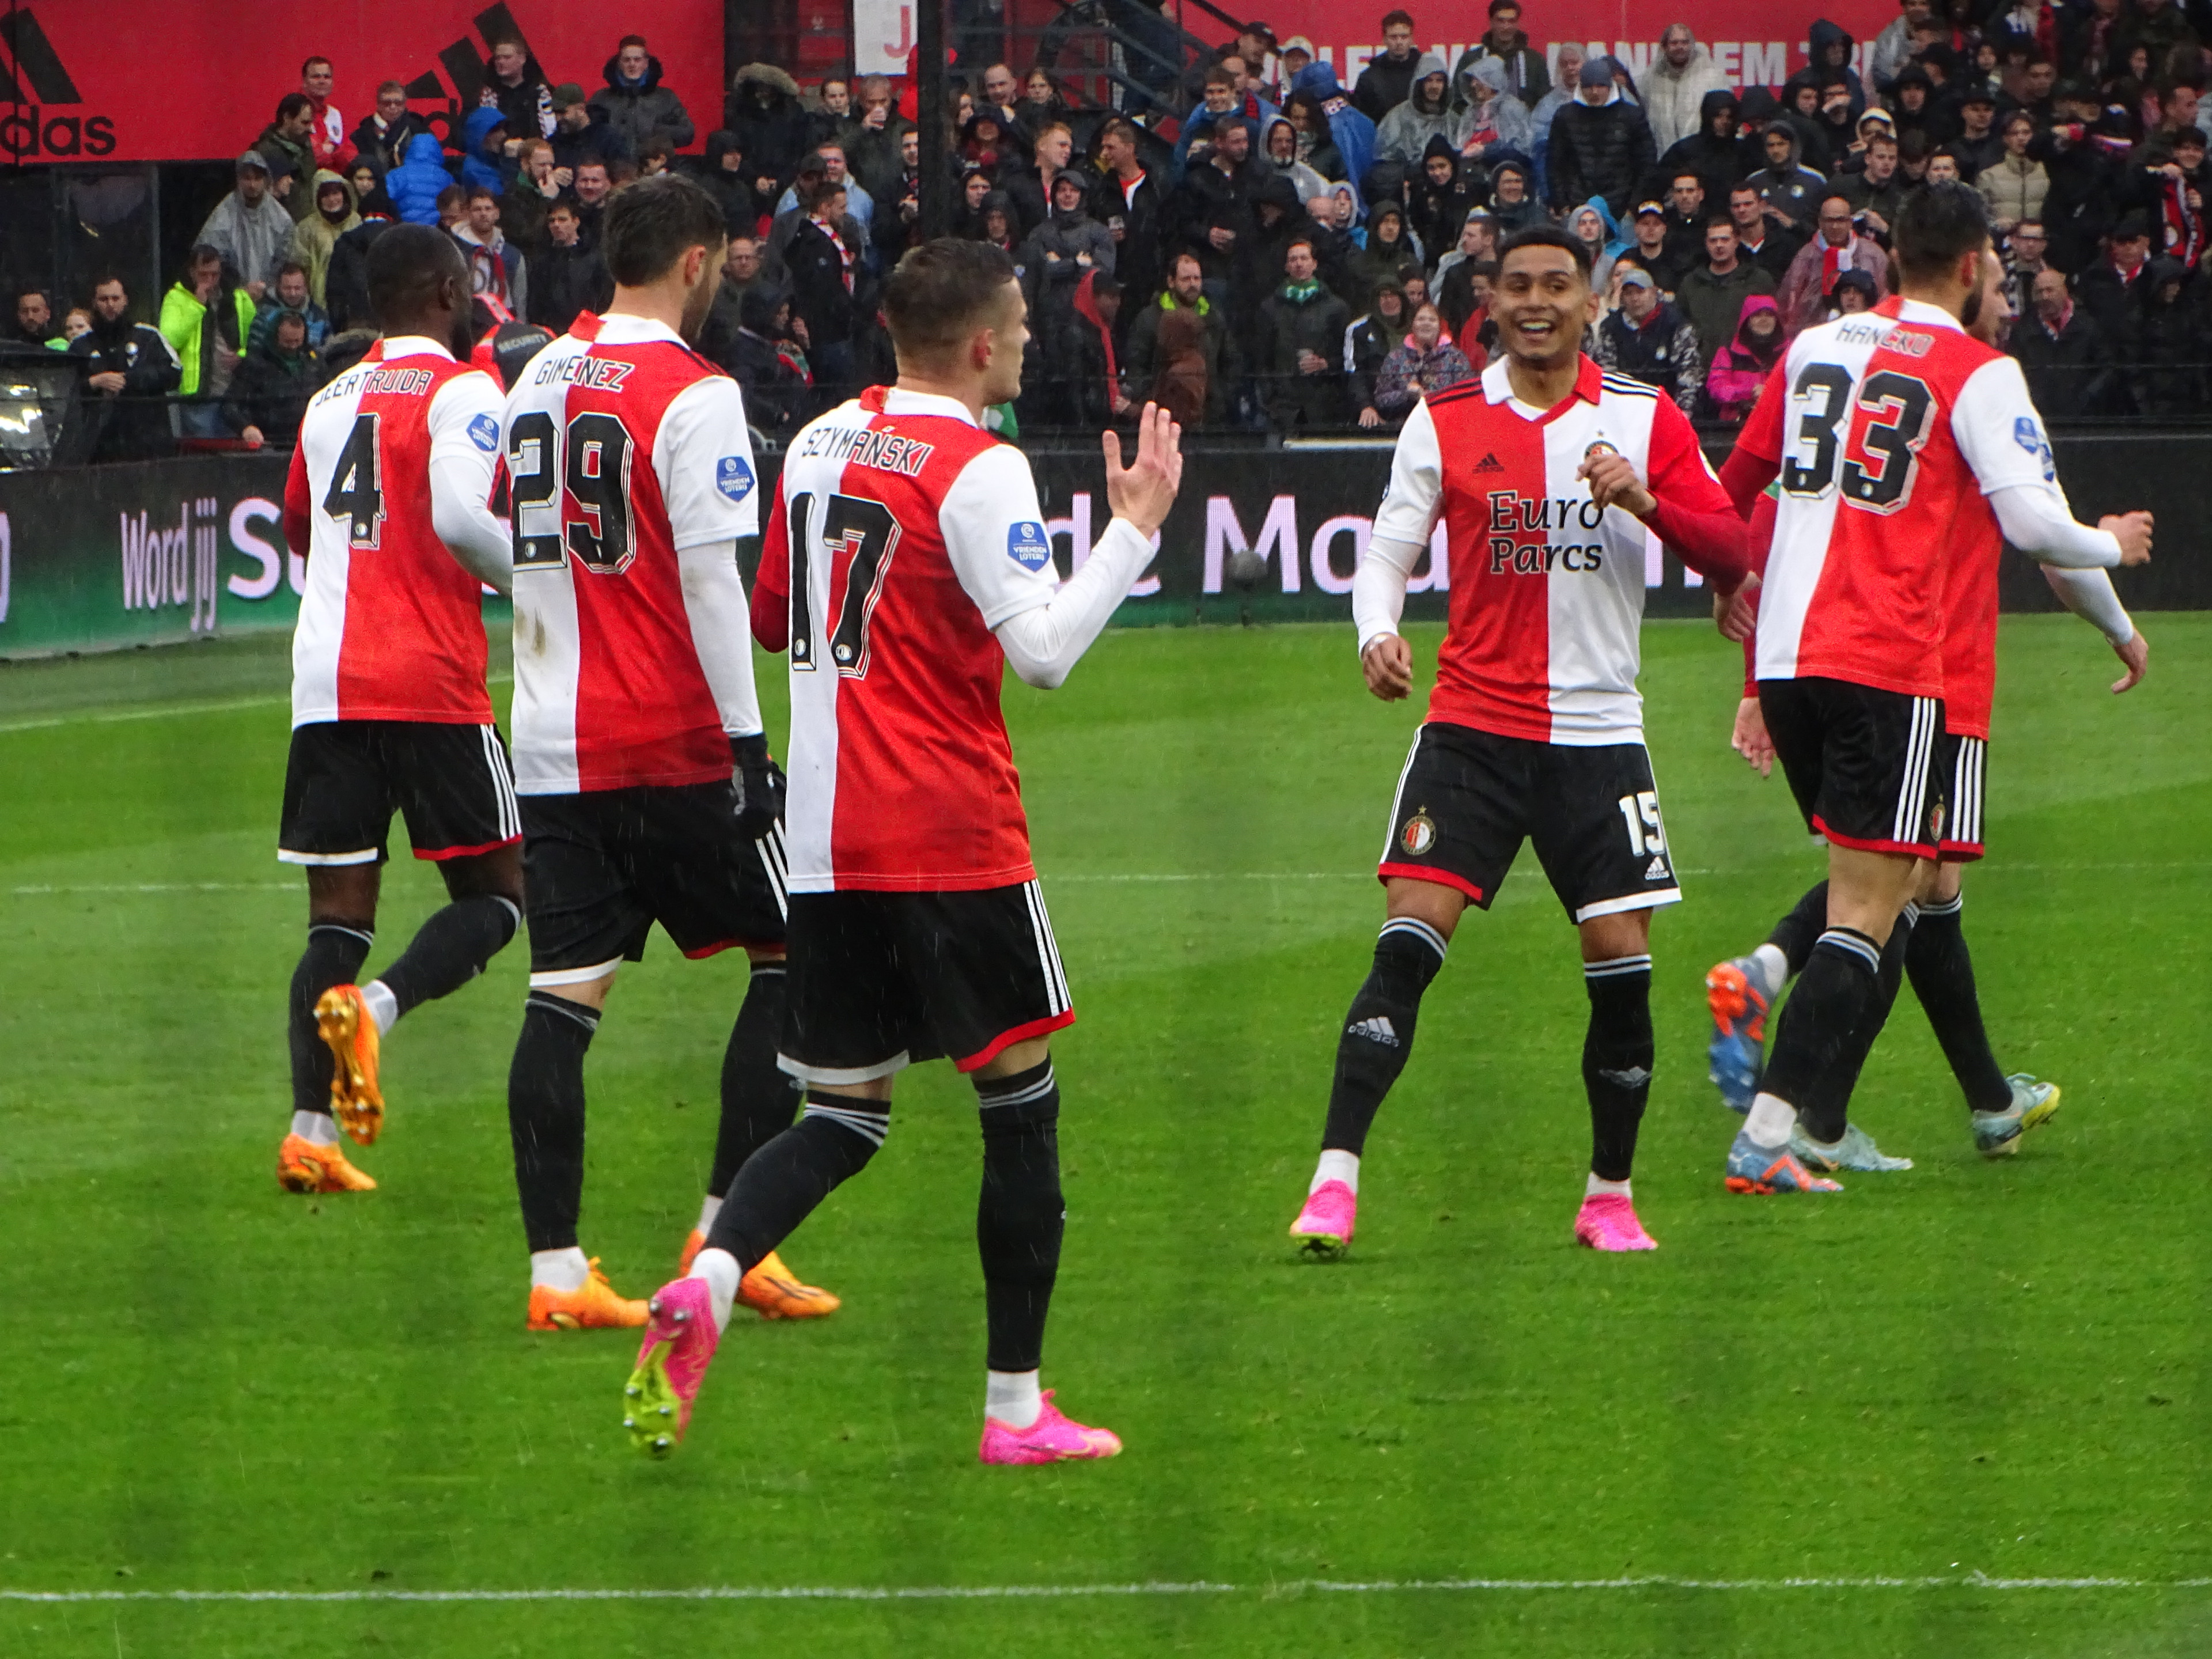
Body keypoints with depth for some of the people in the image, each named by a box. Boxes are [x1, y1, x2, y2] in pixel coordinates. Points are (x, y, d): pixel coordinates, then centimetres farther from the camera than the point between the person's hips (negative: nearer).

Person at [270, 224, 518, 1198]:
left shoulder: (330, 401, 16)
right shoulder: (462, 394, -5)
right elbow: (460, 519, -20)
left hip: (325, 684, 5)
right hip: (431, 685, -5)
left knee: (338, 915, 6)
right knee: (492, 894, 7)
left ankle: (311, 1127, -7)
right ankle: (377, 1007, -20)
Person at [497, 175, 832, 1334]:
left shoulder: (539, 381, 11)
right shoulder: (692, 395, -11)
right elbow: (711, 575, -16)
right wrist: (747, 737, -15)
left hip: (553, 746, 6)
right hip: (674, 742, -6)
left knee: (563, 996, 3)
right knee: (788, 956, 8)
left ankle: (554, 1270, -1)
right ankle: (727, 1231, 2)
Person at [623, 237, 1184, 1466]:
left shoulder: (819, 443, 10)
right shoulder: (978, 469, -12)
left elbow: (773, 618, 20)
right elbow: (1044, 649, -18)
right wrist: (1135, 530, -9)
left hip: (825, 842, 6)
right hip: (953, 835, -6)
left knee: (845, 1113, 13)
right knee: (1023, 1098, 6)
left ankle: (707, 1285, -15)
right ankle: (1016, 1408, 7)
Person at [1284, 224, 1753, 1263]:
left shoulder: (1644, 420, 3)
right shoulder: (1445, 421, 4)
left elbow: (1730, 555, -1)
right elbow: (1389, 548, 8)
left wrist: (1647, 501, -19)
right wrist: (1377, 632, -13)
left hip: (1598, 730, 1)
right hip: (1472, 726, -1)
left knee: (1621, 966, -2)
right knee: (1407, 944, -13)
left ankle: (1609, 1196, 15)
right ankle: (1334, 1184, -15)